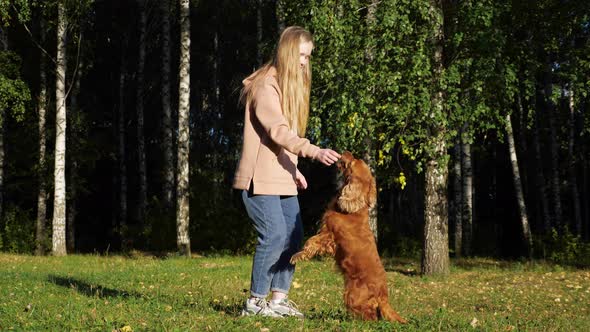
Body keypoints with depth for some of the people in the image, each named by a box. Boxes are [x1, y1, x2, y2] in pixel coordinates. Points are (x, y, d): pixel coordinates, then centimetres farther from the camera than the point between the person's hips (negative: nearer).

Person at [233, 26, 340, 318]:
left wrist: (294, 169, 14)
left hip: (282, 178, 10)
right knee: (274, 236, -13)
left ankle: (278, 299, 15)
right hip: (260, 178, -9)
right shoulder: (265, 86, -14)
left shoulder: (290, 86, 17)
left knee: (294, 236, 7)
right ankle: (255, 302, -1)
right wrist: (314, 152, -37)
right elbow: (278, 132, -27)